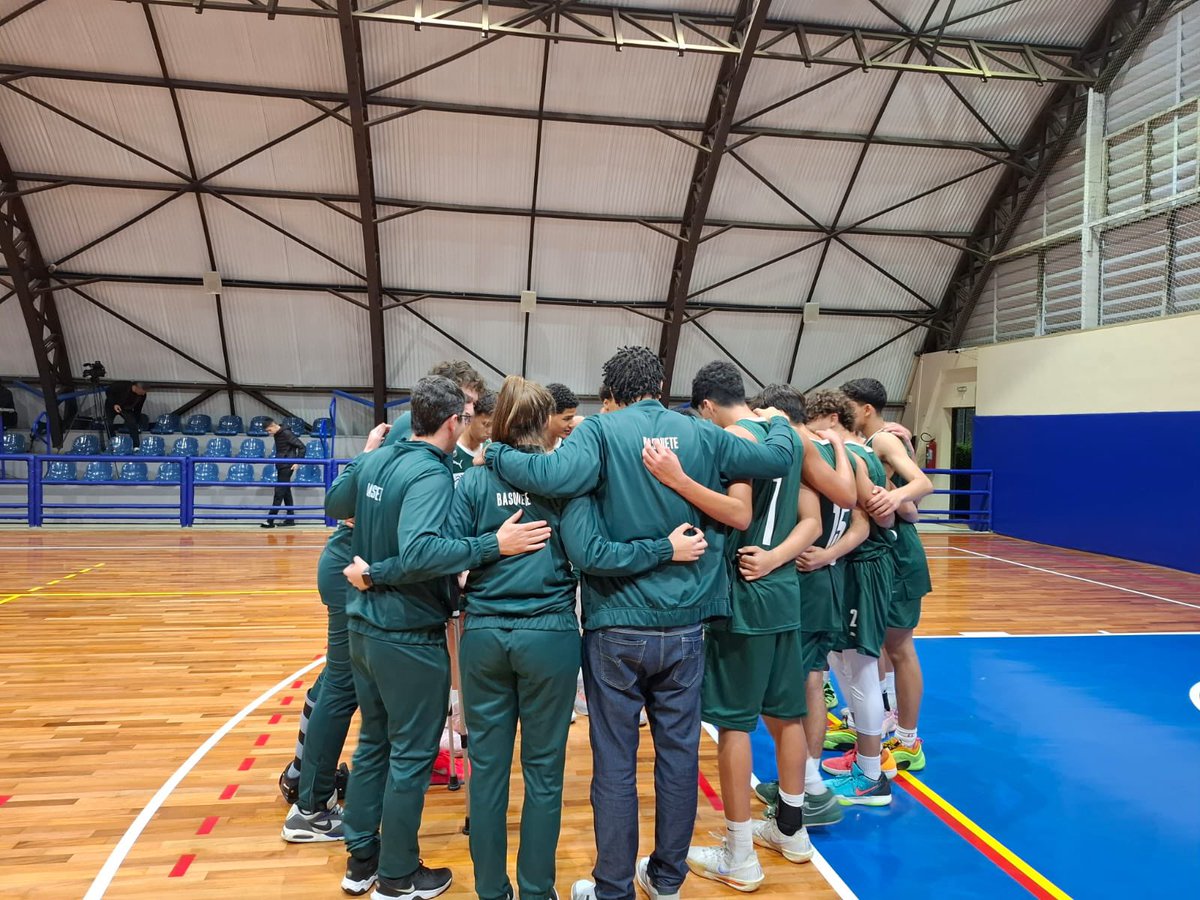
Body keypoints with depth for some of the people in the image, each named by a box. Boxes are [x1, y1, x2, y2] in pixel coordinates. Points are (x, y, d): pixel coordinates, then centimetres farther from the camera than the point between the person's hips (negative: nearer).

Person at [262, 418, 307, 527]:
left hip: (287, 467, -9)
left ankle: (270, 521, -6)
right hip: (281, 467, 9)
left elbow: (301, 446, -15)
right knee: (286, 493, 12)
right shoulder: (277, 435, 11)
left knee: (279, 493, -7)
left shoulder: (286, 433, -15)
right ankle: (290, 519, 17)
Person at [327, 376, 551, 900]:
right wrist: (496, 545, -35)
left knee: (374, 742, 21)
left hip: (364, 626, 8)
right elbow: (418, 553, -36)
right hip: (409, 637, -8)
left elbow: (333, 507, 20)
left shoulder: (374, 461, 3)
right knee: (411, 756, 8)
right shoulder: (432, 475, -22)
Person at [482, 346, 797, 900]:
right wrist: (778, 422, 30)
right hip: (683, 626, 3)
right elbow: (779, 459, 9)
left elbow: (557, 476, -26)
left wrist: (494, 454, -11)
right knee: (679, 755, 15)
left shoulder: (601, 429, -7)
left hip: (616, 626, -3)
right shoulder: (702, 436, 2)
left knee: (615, 765, 8)